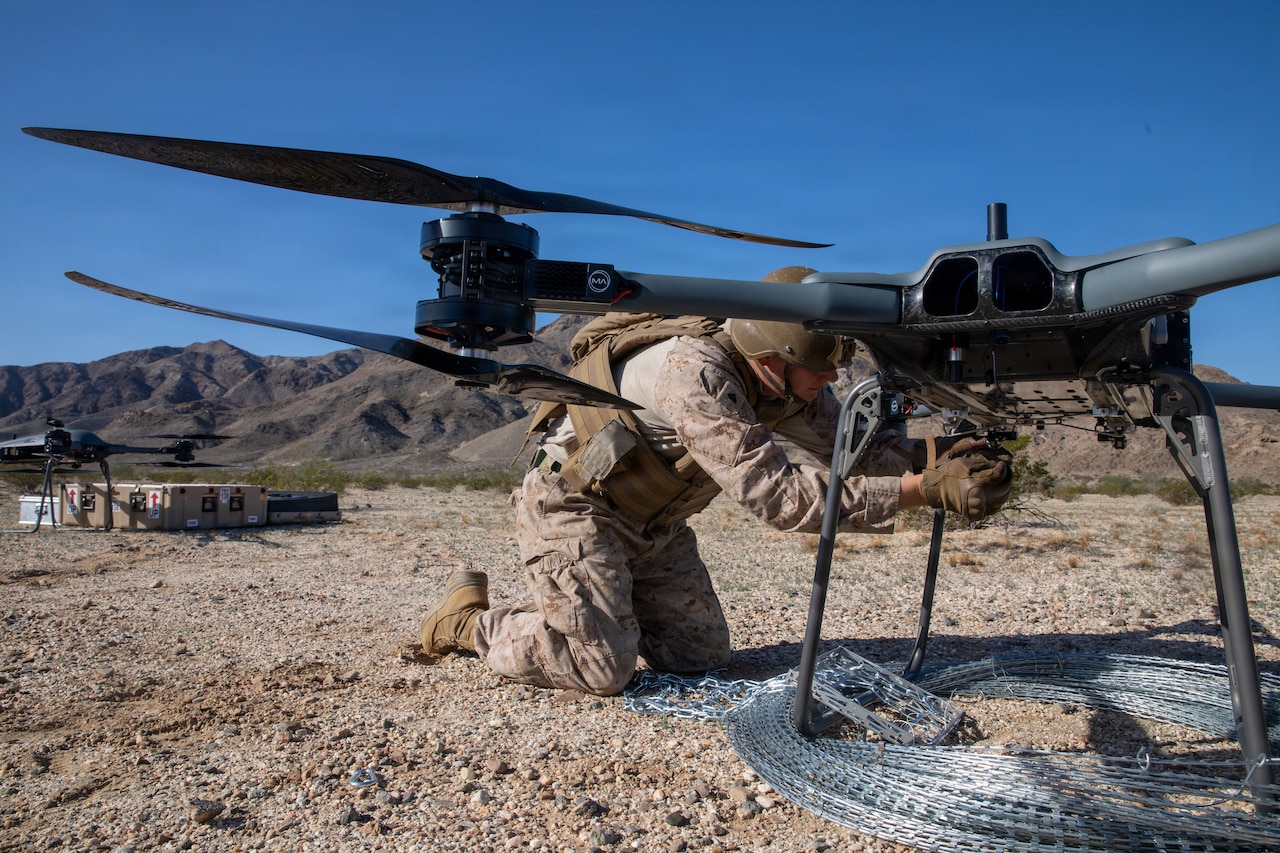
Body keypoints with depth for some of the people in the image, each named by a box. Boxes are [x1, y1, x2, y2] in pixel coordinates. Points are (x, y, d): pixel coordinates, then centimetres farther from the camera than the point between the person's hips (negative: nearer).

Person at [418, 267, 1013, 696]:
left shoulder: (784, 380, -10)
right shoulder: (693, 373, -36)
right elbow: (775, 494, -39)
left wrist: (935, 453, -21)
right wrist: (922, 490, -39)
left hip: (651, 522, 8)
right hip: (572, 504, -8)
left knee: (702, 657, 5)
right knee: (602, 670, -14)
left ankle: (568, 613, 24)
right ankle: (467, 621, 8)